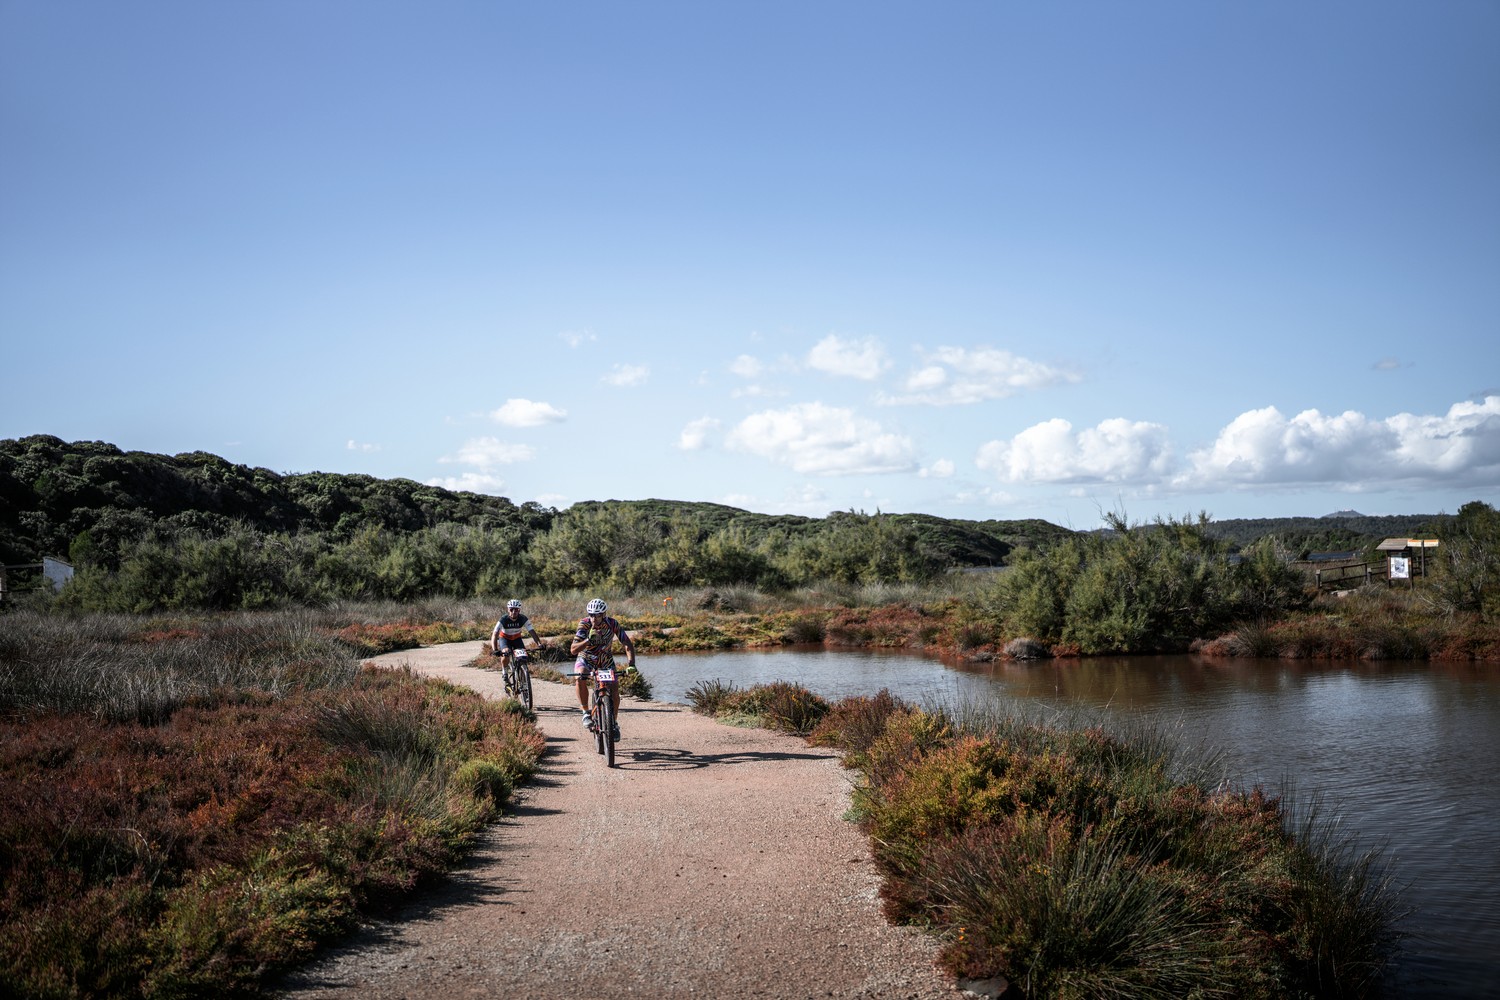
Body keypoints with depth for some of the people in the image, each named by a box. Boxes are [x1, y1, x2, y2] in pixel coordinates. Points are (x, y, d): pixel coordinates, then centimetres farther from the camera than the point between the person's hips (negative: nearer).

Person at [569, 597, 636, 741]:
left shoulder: (612, 624, -23)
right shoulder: (584, 624, -26)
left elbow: (627, 644, -19)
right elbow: (573, 650, -33)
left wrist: (631, 664, -34)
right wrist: (588, 640, -49)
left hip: (606, 660, 2)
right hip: (586, 659, -2)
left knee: (614, 689, -14)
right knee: (580, 678, -33)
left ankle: (614, 723, 8)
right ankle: (586, 713, -18)